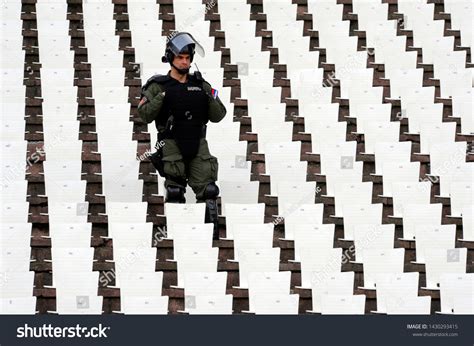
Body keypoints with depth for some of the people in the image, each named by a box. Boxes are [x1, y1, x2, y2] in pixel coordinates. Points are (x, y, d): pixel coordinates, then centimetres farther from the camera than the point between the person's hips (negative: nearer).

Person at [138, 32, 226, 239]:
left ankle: (212, 234, 2)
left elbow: (218, 116, 8)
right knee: (175, 193, -3)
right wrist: (161, 97, -20)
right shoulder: (158, 86, 1)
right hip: (171, 144, -3)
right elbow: (144, 115, -9)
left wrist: (210, 99, -9)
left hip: (198, 146, 3)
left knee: (208, 190, -3)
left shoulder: (200, 85, 11)